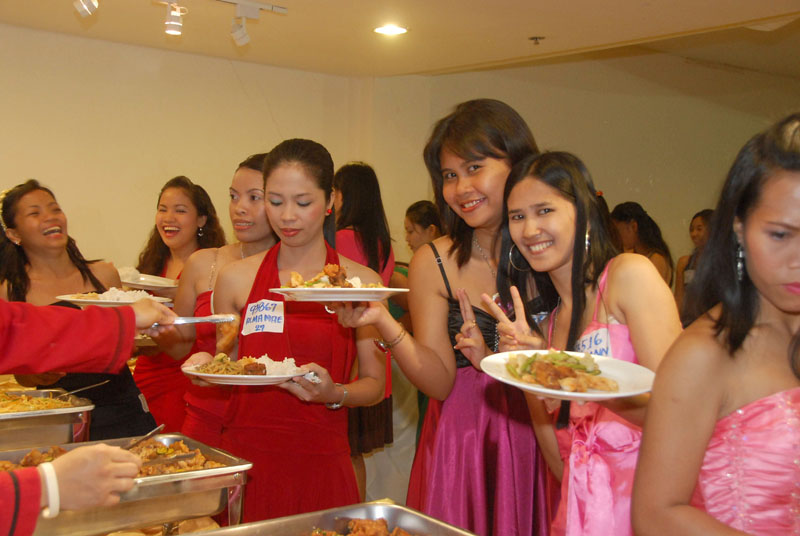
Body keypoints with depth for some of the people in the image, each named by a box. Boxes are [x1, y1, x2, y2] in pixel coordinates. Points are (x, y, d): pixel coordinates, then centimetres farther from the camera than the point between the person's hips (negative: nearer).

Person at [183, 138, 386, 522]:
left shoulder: (361, 283, 0)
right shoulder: (236, 278, 4)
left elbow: (375, 385, 3)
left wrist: (334, 393, -16)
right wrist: (206, 366, -7)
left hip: (321, 462, -1)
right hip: (246, 454, 1)